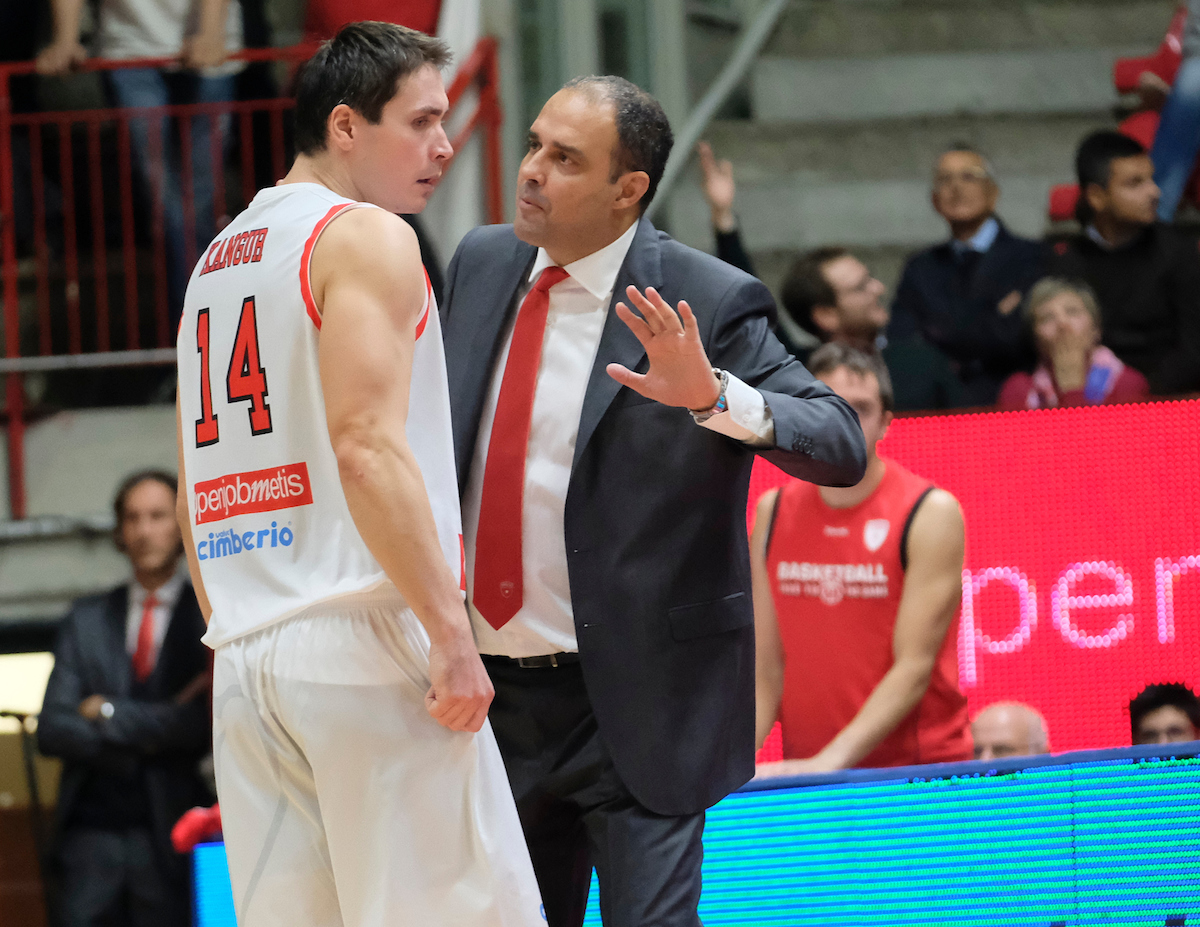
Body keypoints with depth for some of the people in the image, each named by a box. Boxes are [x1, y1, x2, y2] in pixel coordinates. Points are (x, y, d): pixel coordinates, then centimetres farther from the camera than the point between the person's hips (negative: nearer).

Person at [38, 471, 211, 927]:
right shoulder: (87, 620, 13)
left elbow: (204, 727, -8)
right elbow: (51, 730, 4)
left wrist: (109, 712, -5)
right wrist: (149, 737, -7)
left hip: (166, 835, -2)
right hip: (89, 833, 2)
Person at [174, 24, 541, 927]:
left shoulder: (217, 262, 21)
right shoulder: (367, 238, -4)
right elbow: (368, 448, -17)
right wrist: (451, 632, -17)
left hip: (245, 659, 8)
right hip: (361, 645, -8)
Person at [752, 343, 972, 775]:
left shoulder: (932, 513, -6)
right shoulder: (773, 513, 8)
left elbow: (913, 669, -13)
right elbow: (766, 673, 7)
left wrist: (830, 761, -24)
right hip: (806, 785, 4)